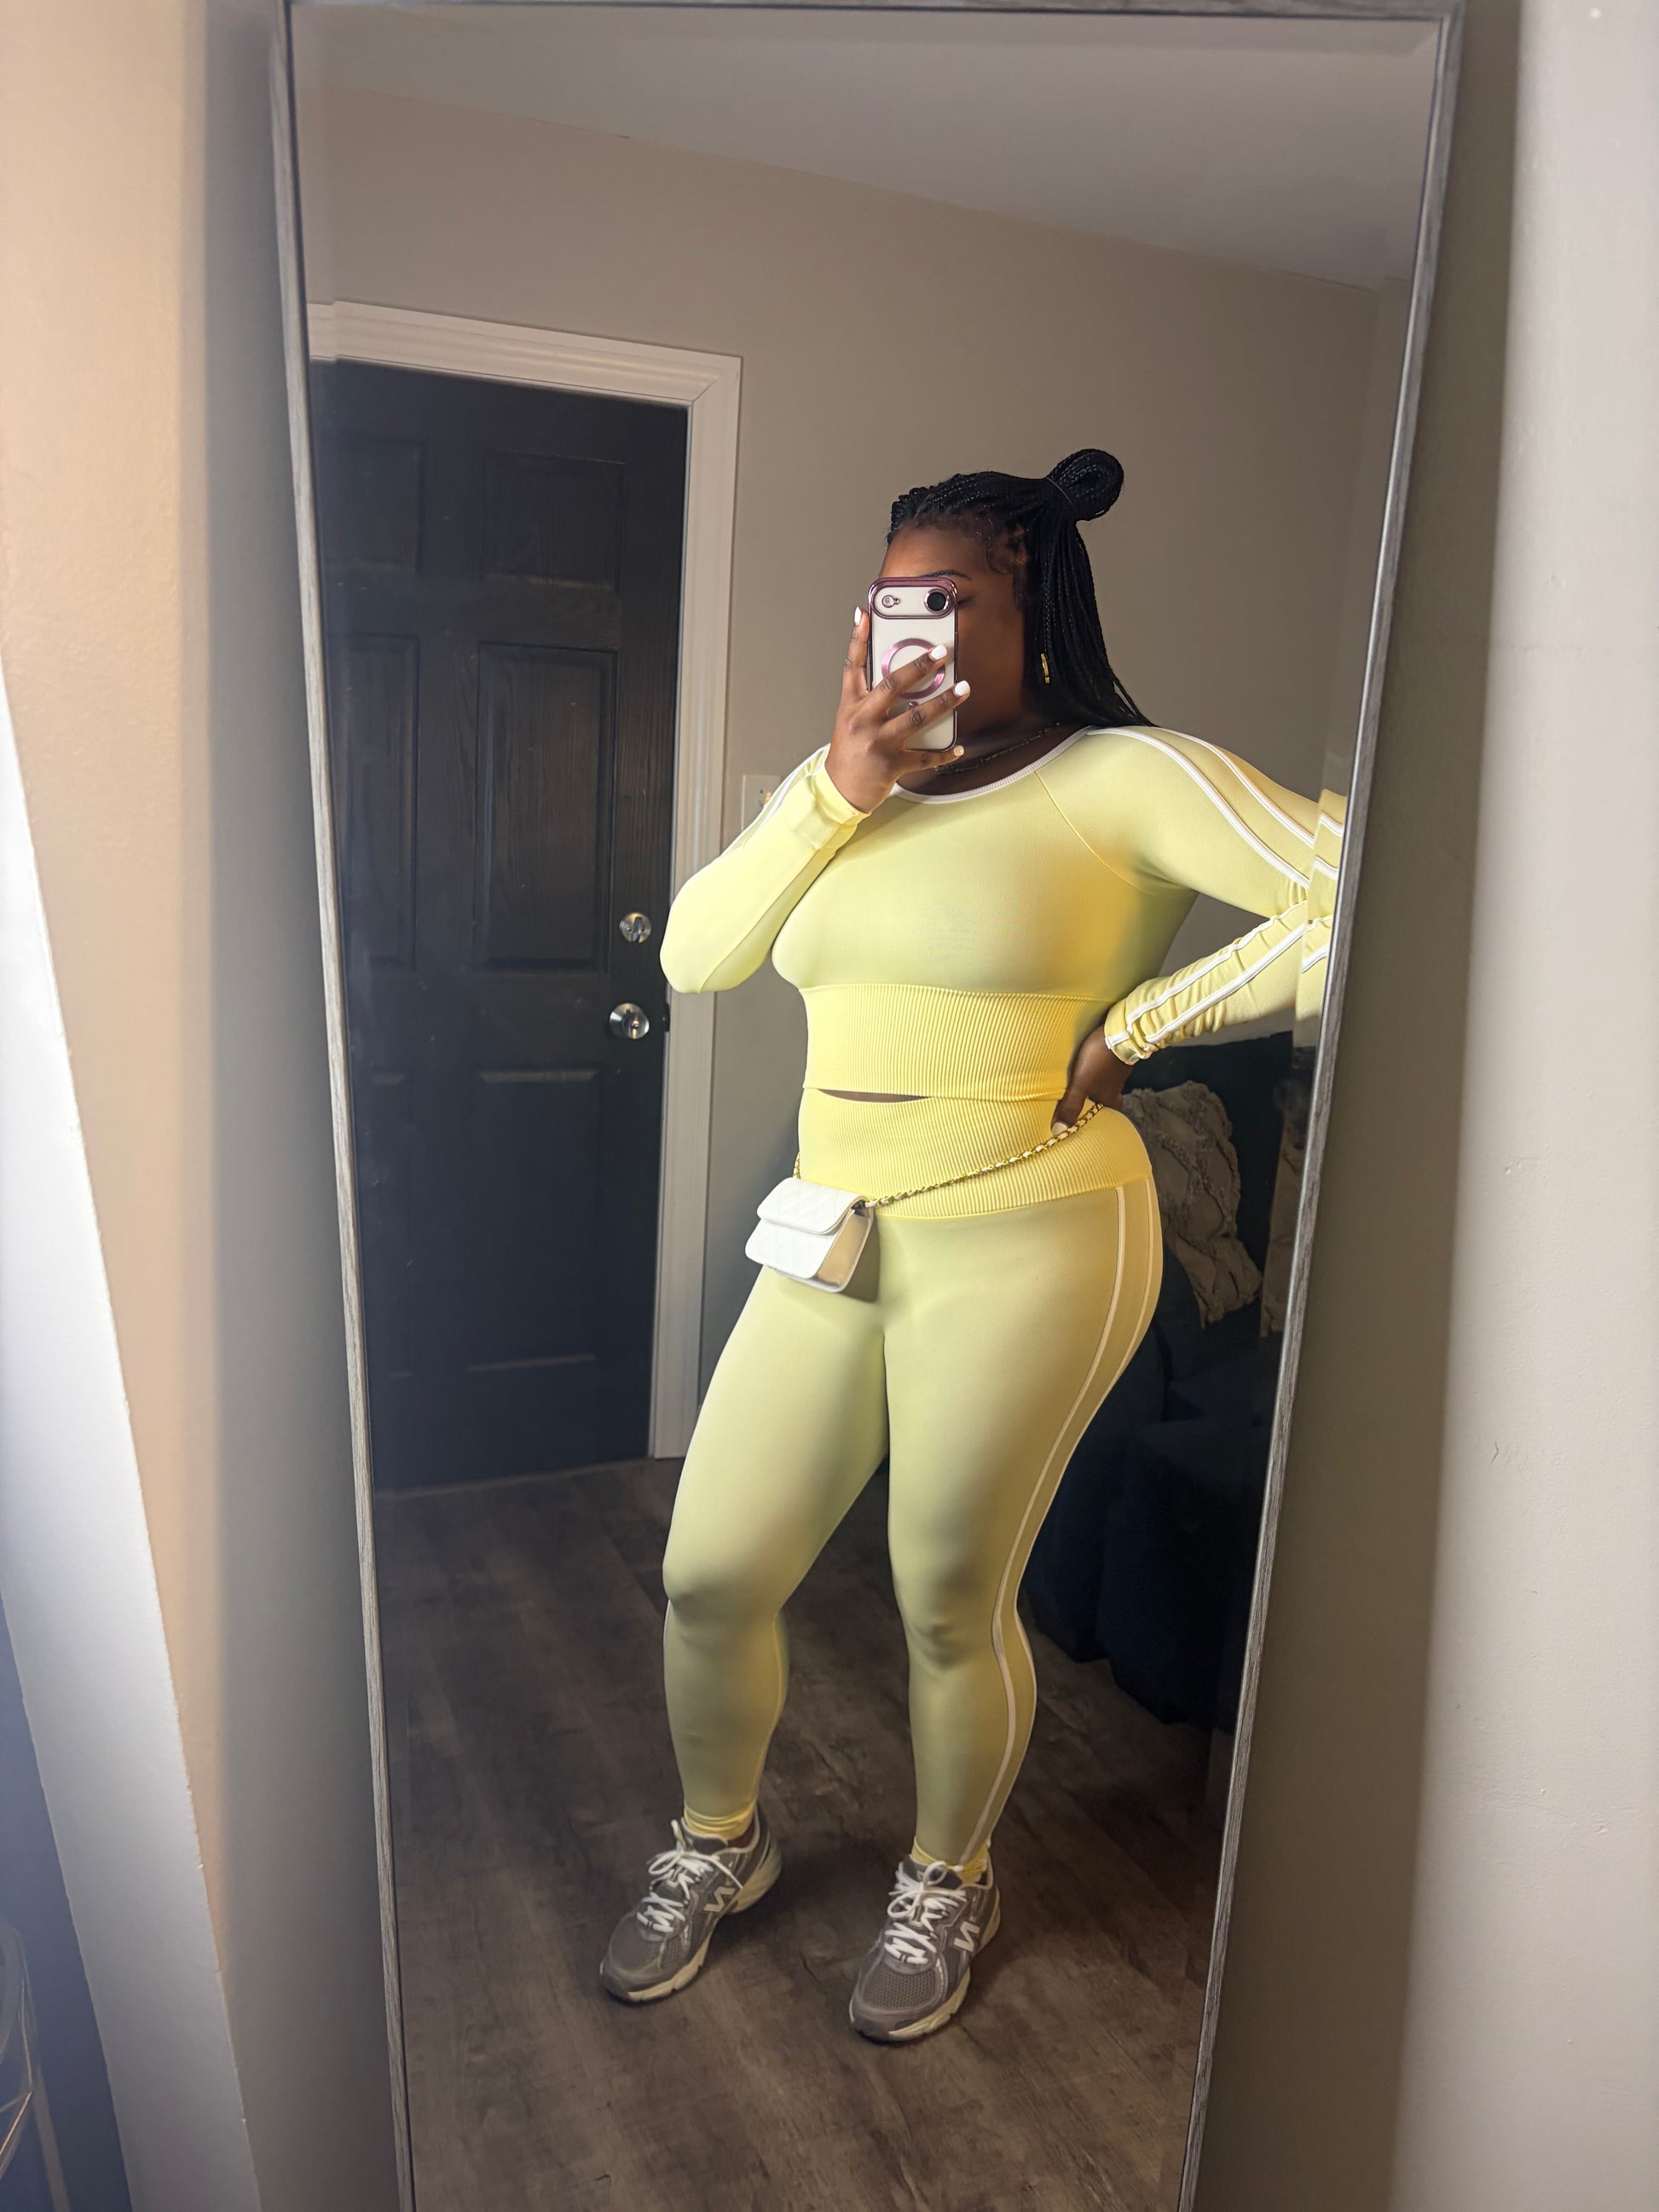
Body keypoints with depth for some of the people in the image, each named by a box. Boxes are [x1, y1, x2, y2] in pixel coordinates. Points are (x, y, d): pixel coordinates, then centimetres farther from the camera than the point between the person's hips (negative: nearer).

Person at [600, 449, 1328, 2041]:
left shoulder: (1123, 776, -7)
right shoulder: (839, 783, 11)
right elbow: (695, 955, 2)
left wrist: (1129, 1028, -13)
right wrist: (839, 792, -9)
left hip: (1026, 1241, -5)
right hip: (836, 1237, 6)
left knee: (951, 1604, 8)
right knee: (709, 1574, 10)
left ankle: (945, 1886, 40)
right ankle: (718, 1845, 40)